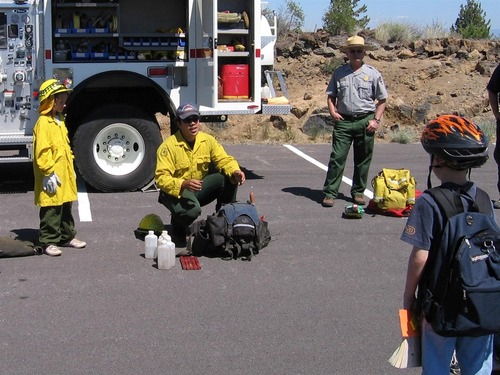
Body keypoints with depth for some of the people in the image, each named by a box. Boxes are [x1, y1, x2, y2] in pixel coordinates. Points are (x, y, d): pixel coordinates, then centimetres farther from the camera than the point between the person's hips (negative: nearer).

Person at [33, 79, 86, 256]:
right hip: (52, 176, -9)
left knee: (66, 208, 17)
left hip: (65, 174, 9)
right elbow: (41, 152, -20)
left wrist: (71, 169, 21)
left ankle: (67, 236, 28)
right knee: (51, 211, -4)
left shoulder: (60, 121, 15)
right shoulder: (43, 123, -14)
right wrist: (49, 172, -22)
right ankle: (49, 242, 2)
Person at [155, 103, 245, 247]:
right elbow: (161, 177, -25)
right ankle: (178, 231, -1)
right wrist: (183, 184, -42)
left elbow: (224, 159, -3)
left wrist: (235, 171, -27)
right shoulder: (169, 145, -19)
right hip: (176, 191, -6)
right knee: (192, 210, -38)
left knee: (229, 178, -14)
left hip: (199, 188, 6)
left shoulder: (207, 140, -2)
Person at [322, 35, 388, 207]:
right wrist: (332, 111, -3)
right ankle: (330, 193, -3)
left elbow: (382, 100, 6)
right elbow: (331, 95, 14)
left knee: (363, 160, 8)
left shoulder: (372, 74, 4)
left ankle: (358, 192, 20)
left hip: (365, 121, 0)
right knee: (337, 157, -6)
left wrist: (376, 120, -4)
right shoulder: (339, 73, 8)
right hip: (343, 121, 0)